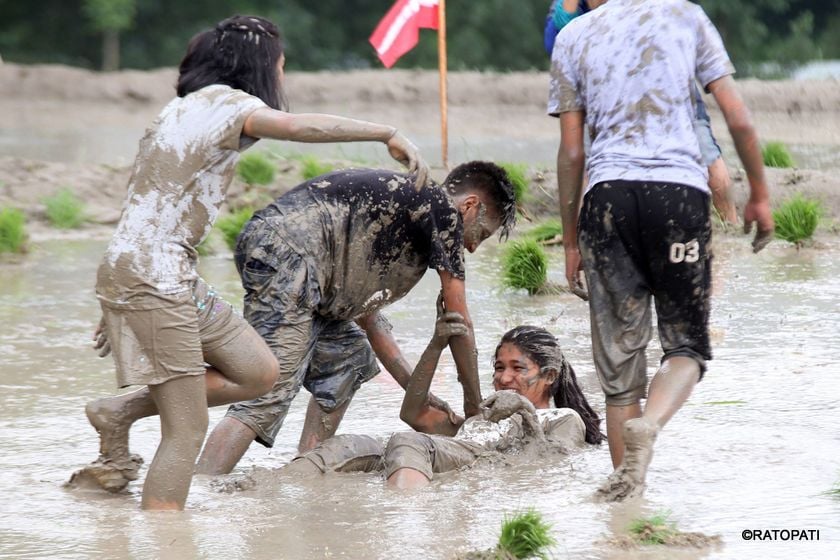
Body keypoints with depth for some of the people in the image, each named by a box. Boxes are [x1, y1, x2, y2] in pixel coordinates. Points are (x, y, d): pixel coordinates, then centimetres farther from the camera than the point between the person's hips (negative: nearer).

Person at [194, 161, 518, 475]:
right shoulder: (443, 208, 6)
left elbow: (366, 313, 33)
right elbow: (459, 325, 8)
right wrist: (474, 407, 19)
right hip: (287, 250, -10)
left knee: (349, 356, 22)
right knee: (271, 393, -17)